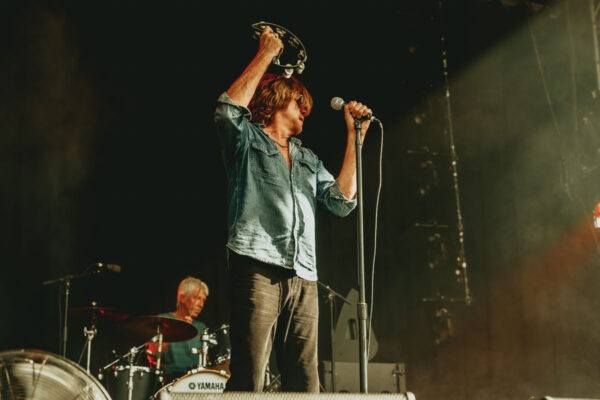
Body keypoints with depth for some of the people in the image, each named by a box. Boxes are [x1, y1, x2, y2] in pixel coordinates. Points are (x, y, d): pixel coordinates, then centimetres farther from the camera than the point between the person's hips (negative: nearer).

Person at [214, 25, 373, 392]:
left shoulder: (308, 159, 28)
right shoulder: (246, 139, 13)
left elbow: (342, 202, 15)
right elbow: (228, 110, -10)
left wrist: (354, 135, 14)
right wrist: (265, 55, -2)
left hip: (304, 279, 6)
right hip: (258, 268, -5)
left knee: (305, 385, 1)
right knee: (248, 381, -13)